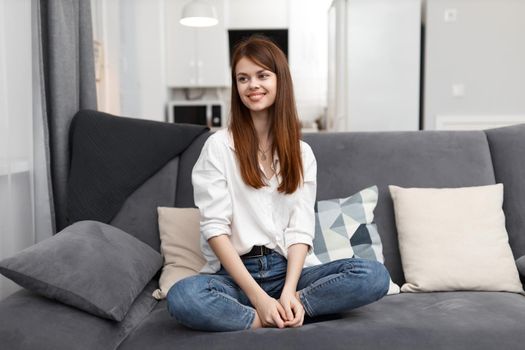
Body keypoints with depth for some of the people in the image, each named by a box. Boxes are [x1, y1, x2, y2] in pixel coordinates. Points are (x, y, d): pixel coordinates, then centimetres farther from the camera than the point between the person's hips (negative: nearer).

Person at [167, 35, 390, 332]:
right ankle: (276, 320, -20)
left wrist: (288, 291, -17)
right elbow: (214, 228, -9)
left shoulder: (302, 153, 9)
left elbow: (301, 230, 1)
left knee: (375, 276, -20)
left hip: (285, 271, 3)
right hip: (234, 275, -2)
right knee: (182, 297, -35)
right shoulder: (219, 146, -1)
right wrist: (258, 296, -18)